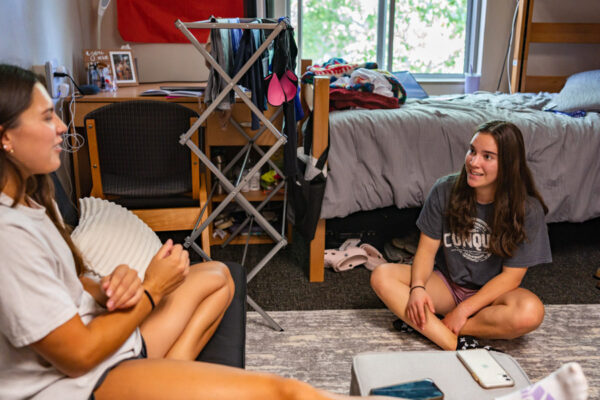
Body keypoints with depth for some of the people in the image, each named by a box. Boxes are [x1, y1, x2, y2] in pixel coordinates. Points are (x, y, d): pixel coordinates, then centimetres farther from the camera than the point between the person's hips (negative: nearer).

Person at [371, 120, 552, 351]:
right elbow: (427, 249, -7)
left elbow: (510, 276, -14)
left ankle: (429, 326, -24)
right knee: (382, 276, -22)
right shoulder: (445, 190, -9)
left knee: (531, 312, -35)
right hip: (446, 283, 2)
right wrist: (418, 287, -26)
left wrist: (464, 310, -20)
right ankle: (457, 345, -32)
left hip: (492, 291, -2)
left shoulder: (528, 210, -16)